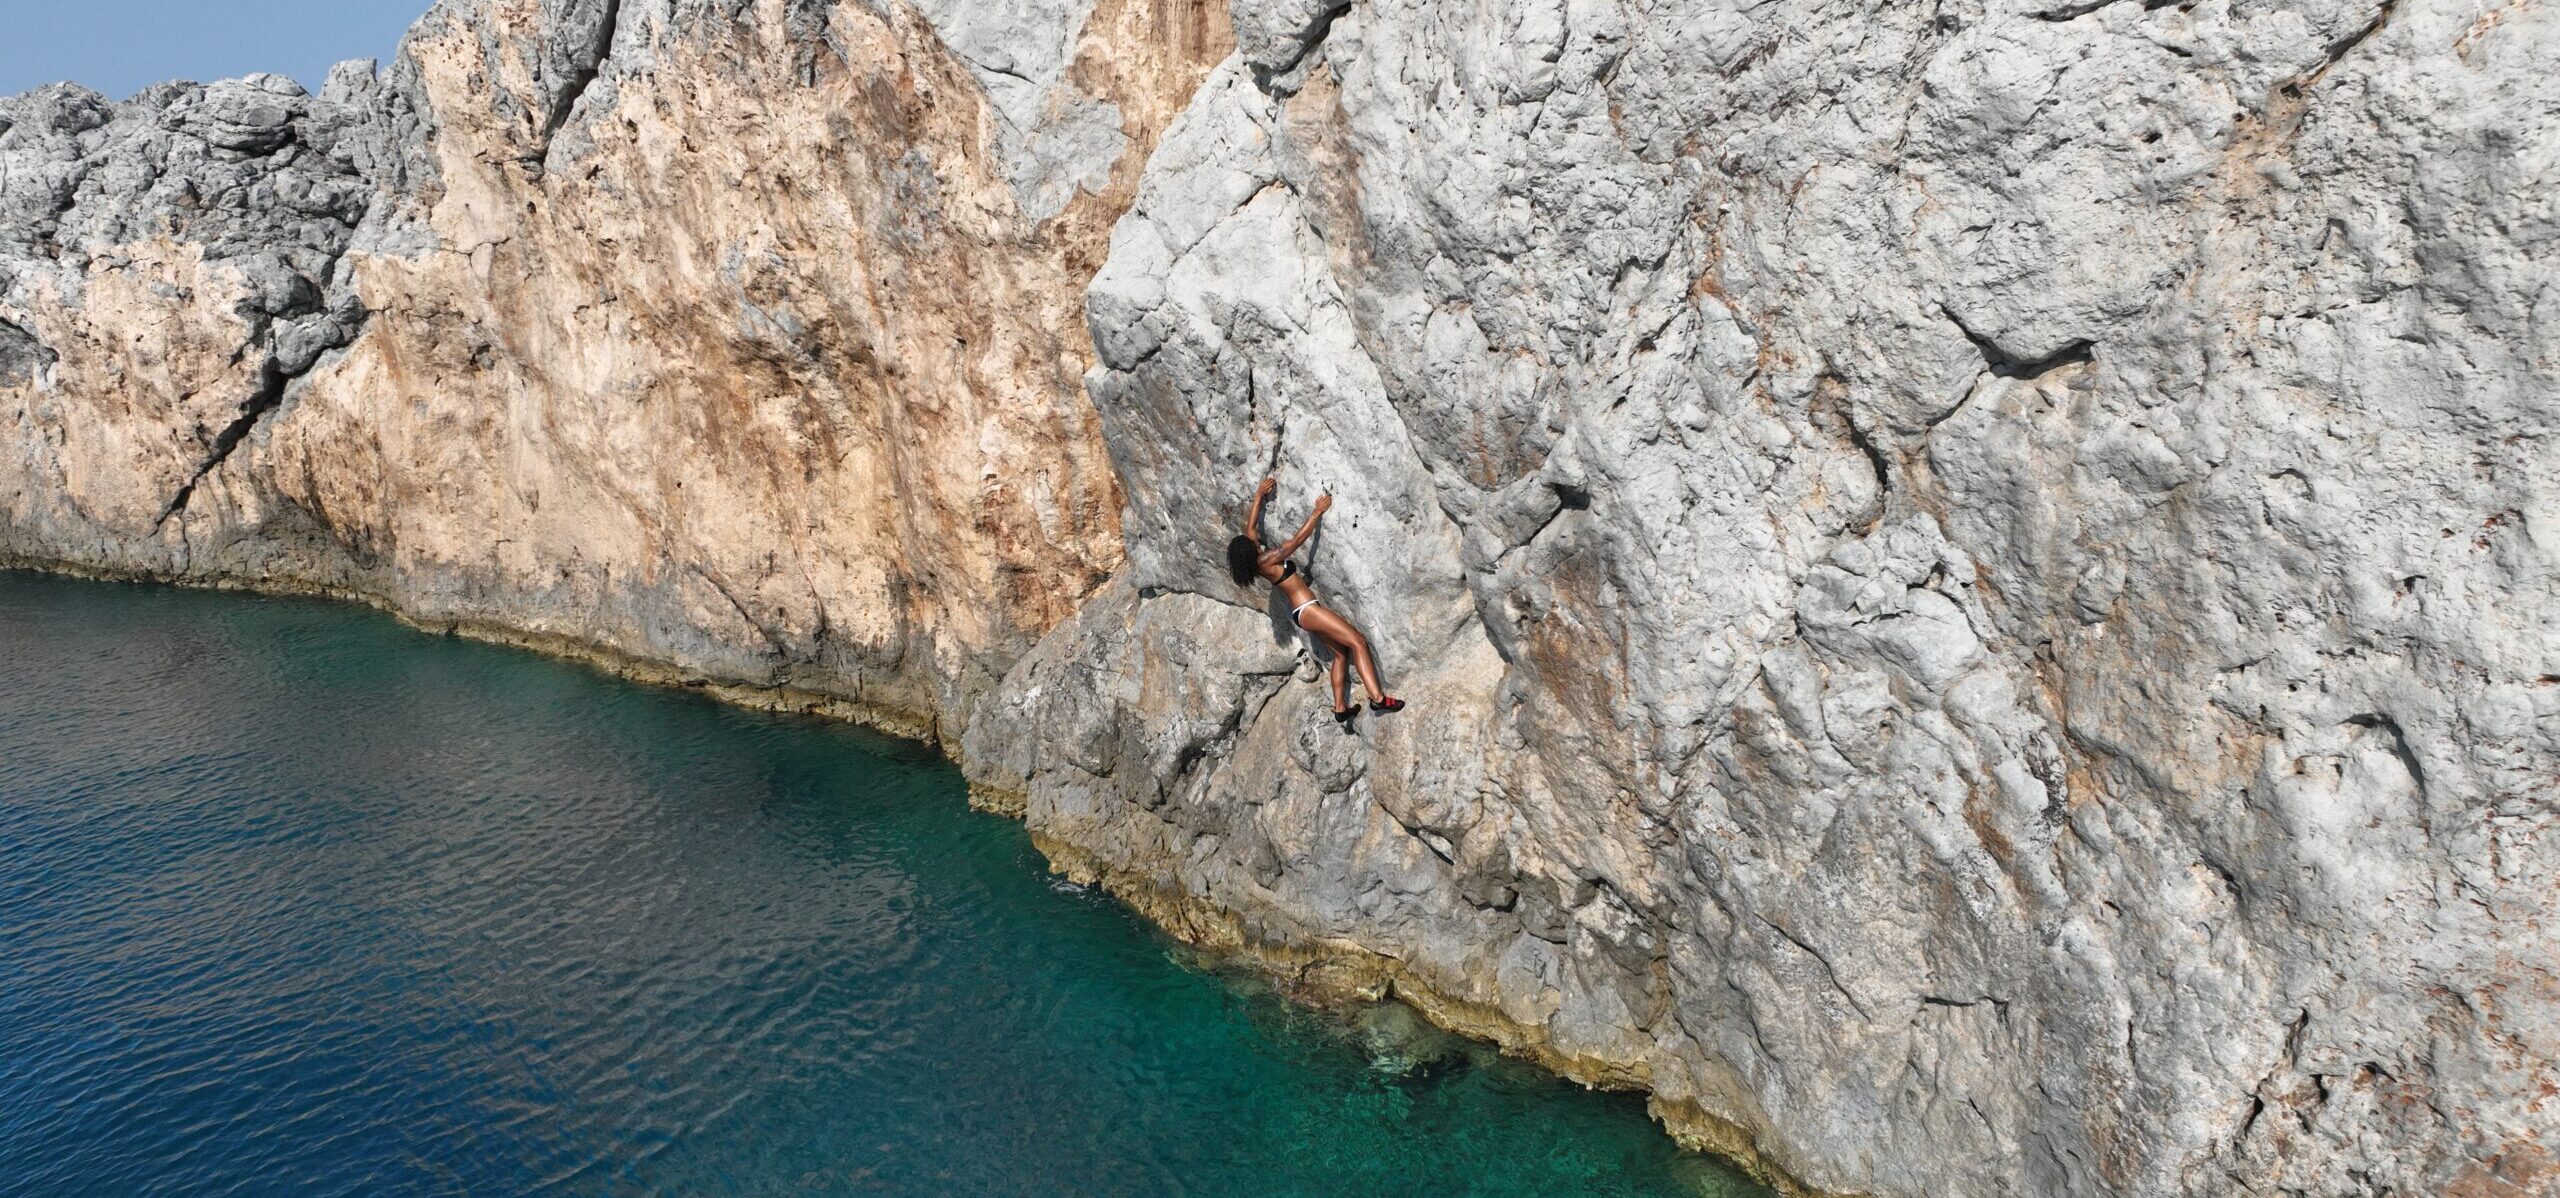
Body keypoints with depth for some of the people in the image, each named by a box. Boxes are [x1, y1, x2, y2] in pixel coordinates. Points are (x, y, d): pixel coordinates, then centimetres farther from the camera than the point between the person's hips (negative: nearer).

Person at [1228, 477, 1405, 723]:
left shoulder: (1254, 561, 7)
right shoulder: (1266, 560, -17)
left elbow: (1250, 527, 19)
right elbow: (1298, 539, -15)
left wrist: (1259, 495, 23)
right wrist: (1317, 512, -8)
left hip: (1301, 612, 10)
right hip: (1307, 609, -10)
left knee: (1341, 652, 14)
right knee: (1358, 642, -16)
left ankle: (1340, 708, 11)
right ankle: (1378, 697, -26)